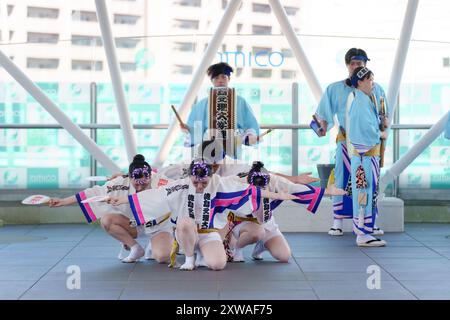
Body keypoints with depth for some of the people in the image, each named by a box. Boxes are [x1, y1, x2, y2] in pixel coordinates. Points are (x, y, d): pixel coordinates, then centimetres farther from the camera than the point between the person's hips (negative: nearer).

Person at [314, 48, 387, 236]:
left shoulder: (375, 89, 8)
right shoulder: (335, 89, 6)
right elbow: (324, 113, 12)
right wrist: (323, 128, -2)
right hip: (345, 141, -1)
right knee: (342, 180, -2)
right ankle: (338, 223, 3)